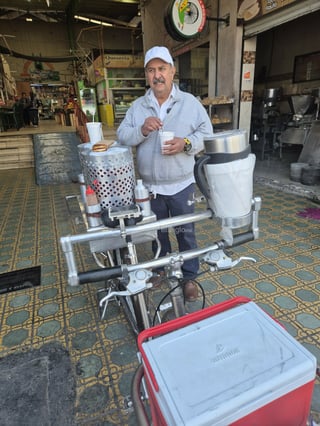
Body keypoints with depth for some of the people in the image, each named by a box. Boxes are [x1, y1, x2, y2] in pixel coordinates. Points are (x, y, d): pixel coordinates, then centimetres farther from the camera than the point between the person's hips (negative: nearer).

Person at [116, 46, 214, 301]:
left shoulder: (190, 102, 0)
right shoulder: (137, 106, 5)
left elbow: (206, 134, -1)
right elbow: (122, 136, -1)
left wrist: (186, 143, -20)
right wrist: (142, 130, -20)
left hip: (181, 185, -2)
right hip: (150, 186, 3)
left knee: (186, 233, 8)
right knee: (157, 233, 17)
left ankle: (189, 277, 28)